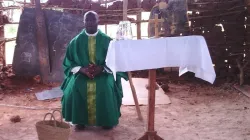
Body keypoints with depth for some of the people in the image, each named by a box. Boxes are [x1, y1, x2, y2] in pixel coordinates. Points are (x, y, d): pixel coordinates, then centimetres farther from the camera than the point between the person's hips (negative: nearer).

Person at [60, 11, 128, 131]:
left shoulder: (106, 40, 3)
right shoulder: (76, 41, 6)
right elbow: (69, 62, 5)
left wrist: (101, 68, -17)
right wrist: (82, 69, -15)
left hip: (104, 73, -1)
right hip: (81, 73, 1)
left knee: (107, 88, -32)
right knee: (74, 88, -29)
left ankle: (108, 121, -8)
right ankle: (79, 121, -9)